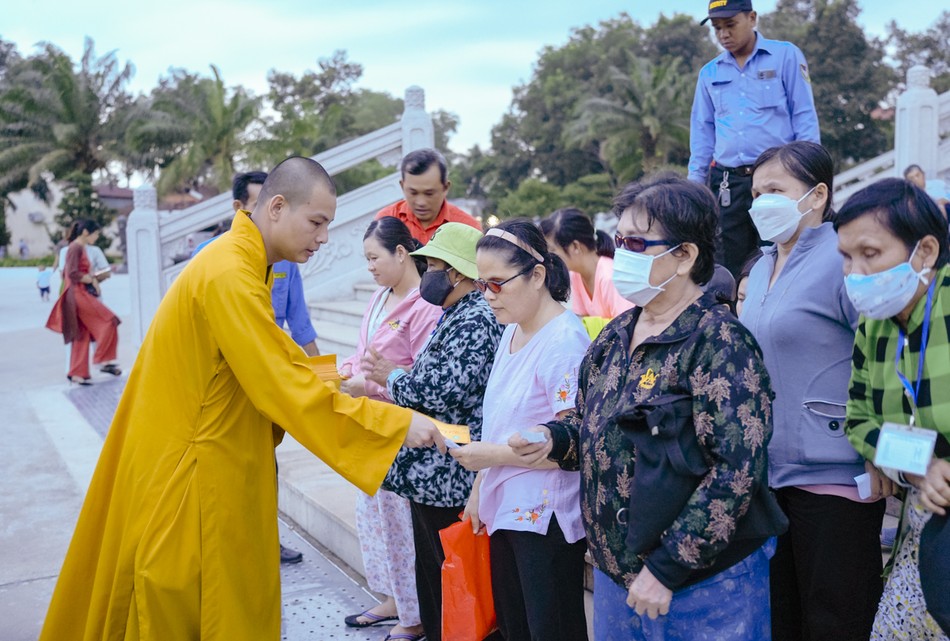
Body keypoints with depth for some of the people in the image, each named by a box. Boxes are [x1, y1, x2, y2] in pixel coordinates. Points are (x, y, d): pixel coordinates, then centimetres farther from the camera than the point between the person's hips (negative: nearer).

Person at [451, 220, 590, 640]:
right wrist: (479, 489, 17)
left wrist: (493, 455, -20)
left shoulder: (564, 340, -19)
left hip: (546, 519, -8)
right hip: (505, 510, 9)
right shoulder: (511, 332, 9)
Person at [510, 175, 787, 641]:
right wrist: (553, 437, -5)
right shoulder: (615, 336, 6)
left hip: (703, 581, -7)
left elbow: (737, 471, -22)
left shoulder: (719, 343, -17)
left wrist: (666, 569, -20)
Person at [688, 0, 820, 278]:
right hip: (726, 181, 4)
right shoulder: (709, 72, 13)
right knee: (728, 269, 6)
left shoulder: (785, 56, 2)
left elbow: (804, 116, -1)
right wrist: (695, 182, 11)